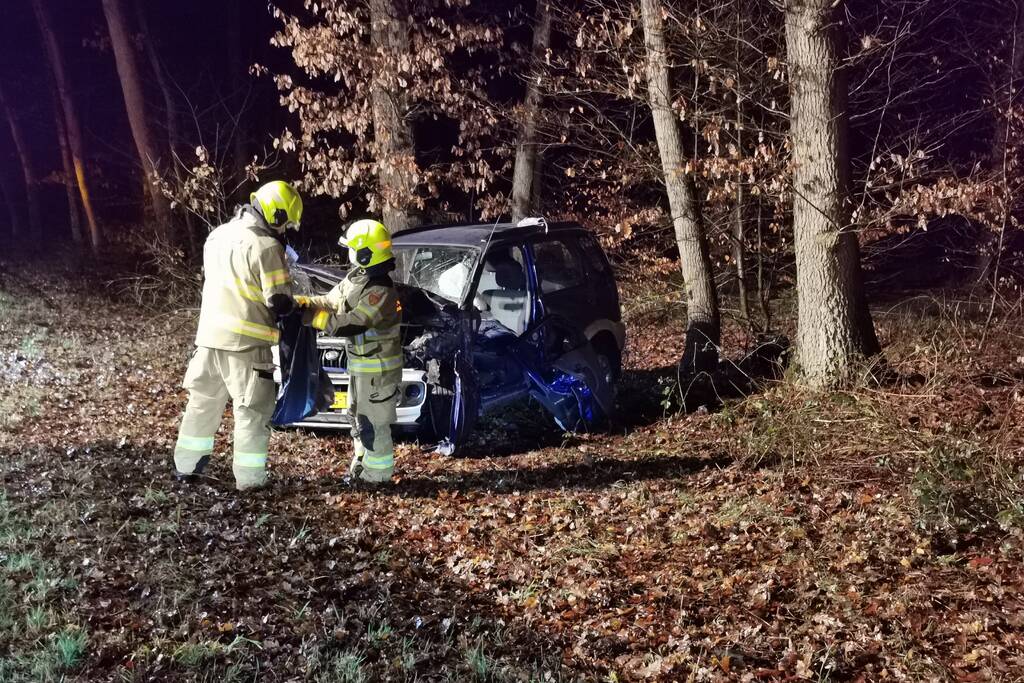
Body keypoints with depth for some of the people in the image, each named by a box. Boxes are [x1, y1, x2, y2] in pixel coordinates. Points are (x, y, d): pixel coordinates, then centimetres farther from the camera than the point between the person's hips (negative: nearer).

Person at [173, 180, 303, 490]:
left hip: (210, 335, 7)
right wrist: (293, 303, 6)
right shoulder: (266, 246, -15)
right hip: (245, 341, -7)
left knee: (203, 402, 20)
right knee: (253, 410, 4)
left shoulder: (218, 235, 9)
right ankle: (249, 479, 7)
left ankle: (185, 466, 28)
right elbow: (280, 302, -15)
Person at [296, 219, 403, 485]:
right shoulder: (356, 277, 4)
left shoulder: (380, 291, -27)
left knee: (374, 422, -1)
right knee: (359, 416, 22)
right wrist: (306, 301, -5)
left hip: (377, 366, -10)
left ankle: (377, 474, 10)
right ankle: (361, 464, 36)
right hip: (361, 363, 10)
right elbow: (332, 300, 13)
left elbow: (348, 324, -30)